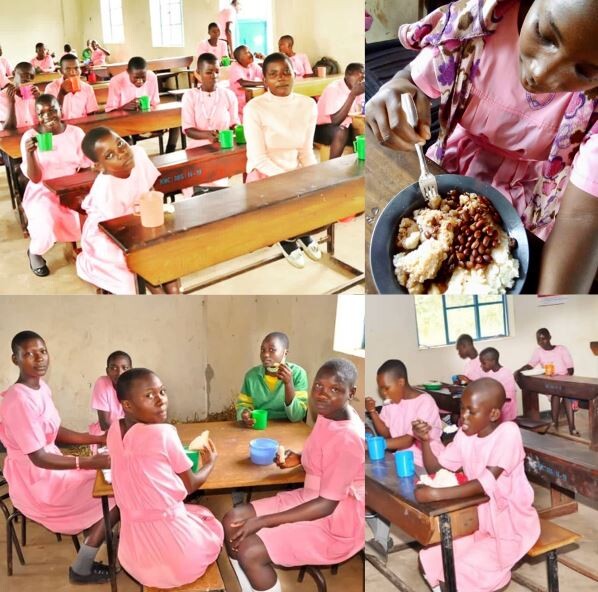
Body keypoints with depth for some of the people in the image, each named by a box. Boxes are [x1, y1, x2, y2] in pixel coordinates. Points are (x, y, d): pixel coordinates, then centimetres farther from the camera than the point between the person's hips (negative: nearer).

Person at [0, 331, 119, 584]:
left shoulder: (41, 387, 1)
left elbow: (57, 432, 11)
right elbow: (39, 458, -27)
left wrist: (99, 439, 1)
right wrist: (91, 462, -28)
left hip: (49, 469, 9)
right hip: (34, 481, -9)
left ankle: (87, 557, 17)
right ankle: (81, 568, 8)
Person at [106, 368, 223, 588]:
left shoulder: (114, 430, -1)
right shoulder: (164, 433, -19)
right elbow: (191, 485, -3)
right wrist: (210, 463, 14)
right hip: (176, 550, -5)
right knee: (212, 523, 27)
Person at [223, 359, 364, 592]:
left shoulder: (348, 438, -28)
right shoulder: (328, 415, -1)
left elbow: (327, 504, -25)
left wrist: (263, 521, -23)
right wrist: (298, 458, -1)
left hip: (337, 523, -9)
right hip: (311, 499, 9)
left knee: (249, 551, -20)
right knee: (232, 522, 0)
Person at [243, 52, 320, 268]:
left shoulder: (308, 105, -1)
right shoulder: (254, 108, -14)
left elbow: (306, 151, 2)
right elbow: (259, 158, -16)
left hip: (296, 171, 5)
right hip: (264, 173, -4)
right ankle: (287, 237, 5)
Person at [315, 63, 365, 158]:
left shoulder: (358, 89, 0)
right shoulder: (334, 88, -21)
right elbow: (336, 121, -28)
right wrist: (352, 95, -30)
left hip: (345, 126, 6)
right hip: (322, 128, -6)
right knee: (342, 132, -35)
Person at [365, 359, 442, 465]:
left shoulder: (425, 402, -17)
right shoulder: (391, 401, 4)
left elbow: (409, 440, -22)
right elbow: (387, 434, 5)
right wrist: (373, 411, -9)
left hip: (425, 461, -6)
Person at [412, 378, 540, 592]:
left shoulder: (508, 432, -22)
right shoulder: (465, 435, -2)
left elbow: (487, 482, -31)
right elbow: (435, 467, 4)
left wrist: (436, 494, -37)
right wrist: (425, 440, -15)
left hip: (511, 522, -6)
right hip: (478, 517, 6)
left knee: (466, 571, -20)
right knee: (431, 557, -5)